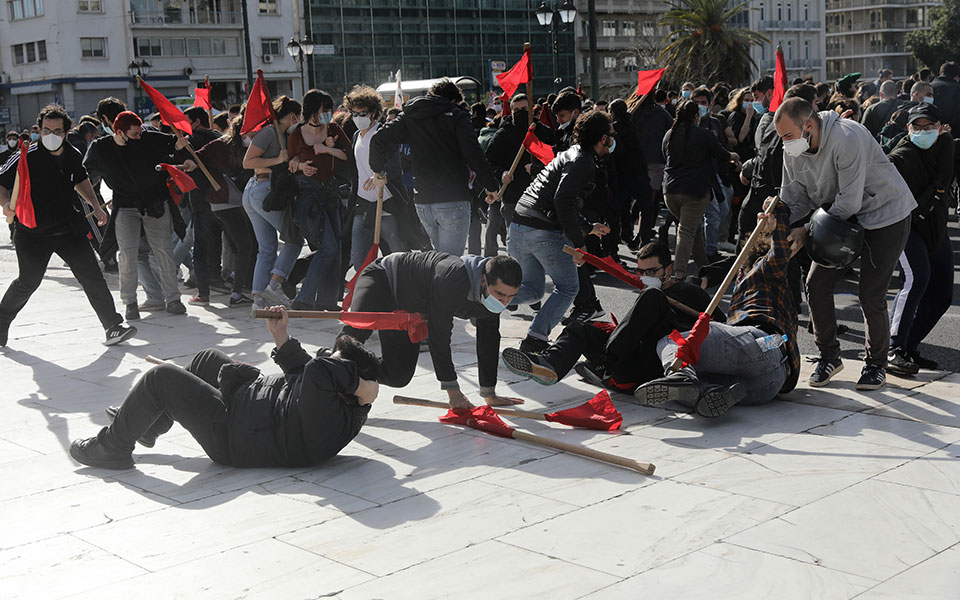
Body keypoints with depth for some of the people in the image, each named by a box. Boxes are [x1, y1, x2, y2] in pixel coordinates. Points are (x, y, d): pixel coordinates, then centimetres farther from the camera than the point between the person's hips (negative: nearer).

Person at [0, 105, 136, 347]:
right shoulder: (26, 156, -13)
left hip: (69, 227, 4)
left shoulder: (73, 156, 3)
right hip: (32, 233, -4)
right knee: (28, 282, 4)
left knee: (91, 275, -4)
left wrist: (96, 206, 15)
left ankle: (113, 326, 0)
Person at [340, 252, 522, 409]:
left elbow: (489, 338, -4)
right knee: (357, 330, -37)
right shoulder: (451, 278, -40)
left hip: (409, 311, 7)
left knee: (398, 377, -1)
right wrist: (453, 392, -29)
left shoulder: (495, 291, -17)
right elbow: (439, 334, -35)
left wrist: (489, 395, 0)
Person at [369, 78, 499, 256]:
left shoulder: (409, 116, 13)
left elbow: (379, 140, 2)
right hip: (453, 201, -5)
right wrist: (491, 185, -5)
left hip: (422, 203, 5)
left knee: (444, 255, 22)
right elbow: (474, 155, -13)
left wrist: (378, 171, 15)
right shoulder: (456, 116, -1)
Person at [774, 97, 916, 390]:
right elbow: (795, 199, 0)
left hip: (886, 215, -7)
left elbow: (849, 202, -30)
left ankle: (877, 363, 13)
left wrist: (808, 230, -24)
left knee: (871, 296, -9)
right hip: (842, 220, 7)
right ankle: (829, 357, 15)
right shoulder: (793, 151, -7)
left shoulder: (847, 139, -31)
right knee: (817, 284, -2)